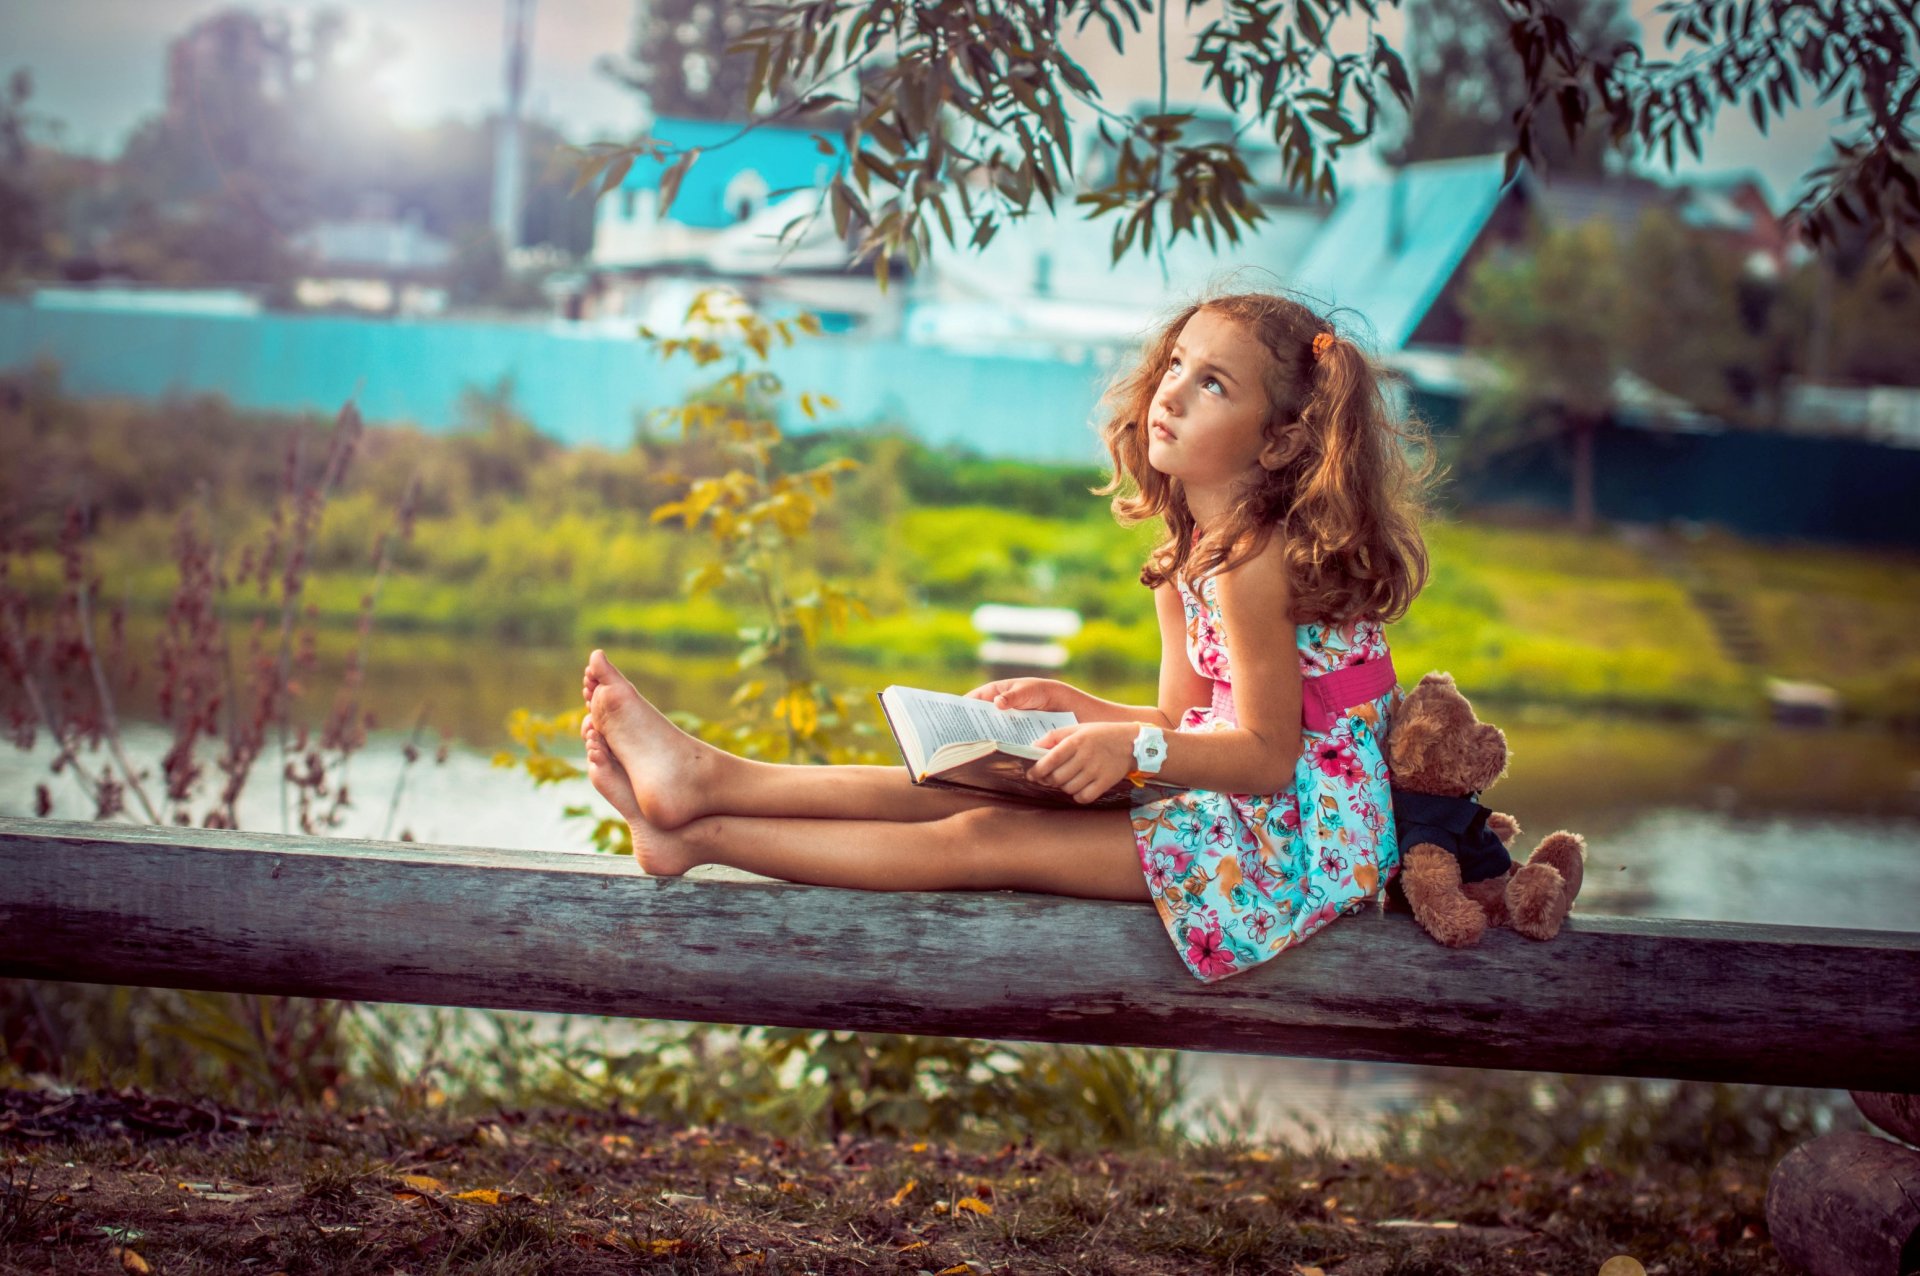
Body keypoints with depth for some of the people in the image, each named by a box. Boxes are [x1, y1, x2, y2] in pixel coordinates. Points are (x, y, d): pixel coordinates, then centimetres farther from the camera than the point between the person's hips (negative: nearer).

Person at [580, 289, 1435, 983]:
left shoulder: (1252, 564, -20)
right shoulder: (1186, 552, 10)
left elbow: (1268, 757, -21)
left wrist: (1133, 746, -30)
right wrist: (1069, 705, 3)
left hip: (1299, 828, -9)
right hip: (1234, 802, 9)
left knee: (986, 841, -14)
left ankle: (700, 836, -13)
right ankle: (707, 779, -2)